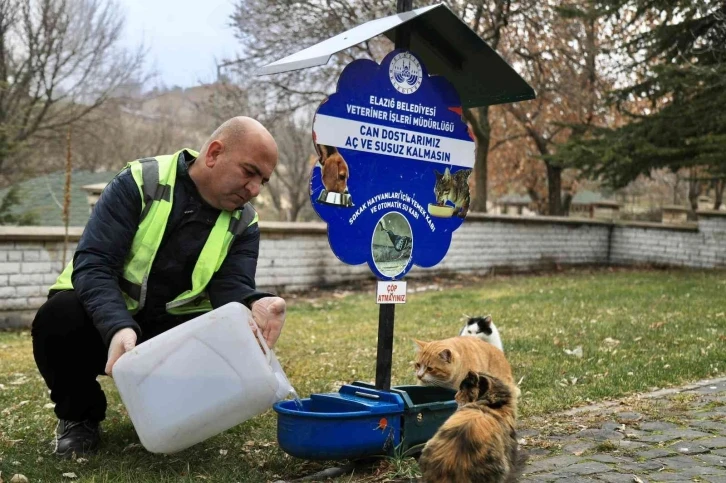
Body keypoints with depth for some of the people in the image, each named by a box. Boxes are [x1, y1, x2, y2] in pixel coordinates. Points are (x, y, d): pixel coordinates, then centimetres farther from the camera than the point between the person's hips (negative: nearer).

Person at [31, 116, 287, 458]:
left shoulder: (243, 223, -3)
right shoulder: (139, 183, -14)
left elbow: (231, 288, -17)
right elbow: (93, 265, -22)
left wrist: (254, 306, -43)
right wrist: (119, 327, -41)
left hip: (173, 329, 3)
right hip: (105, 321, -2)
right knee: (59, 318, -33)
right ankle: (79, 415, -2)